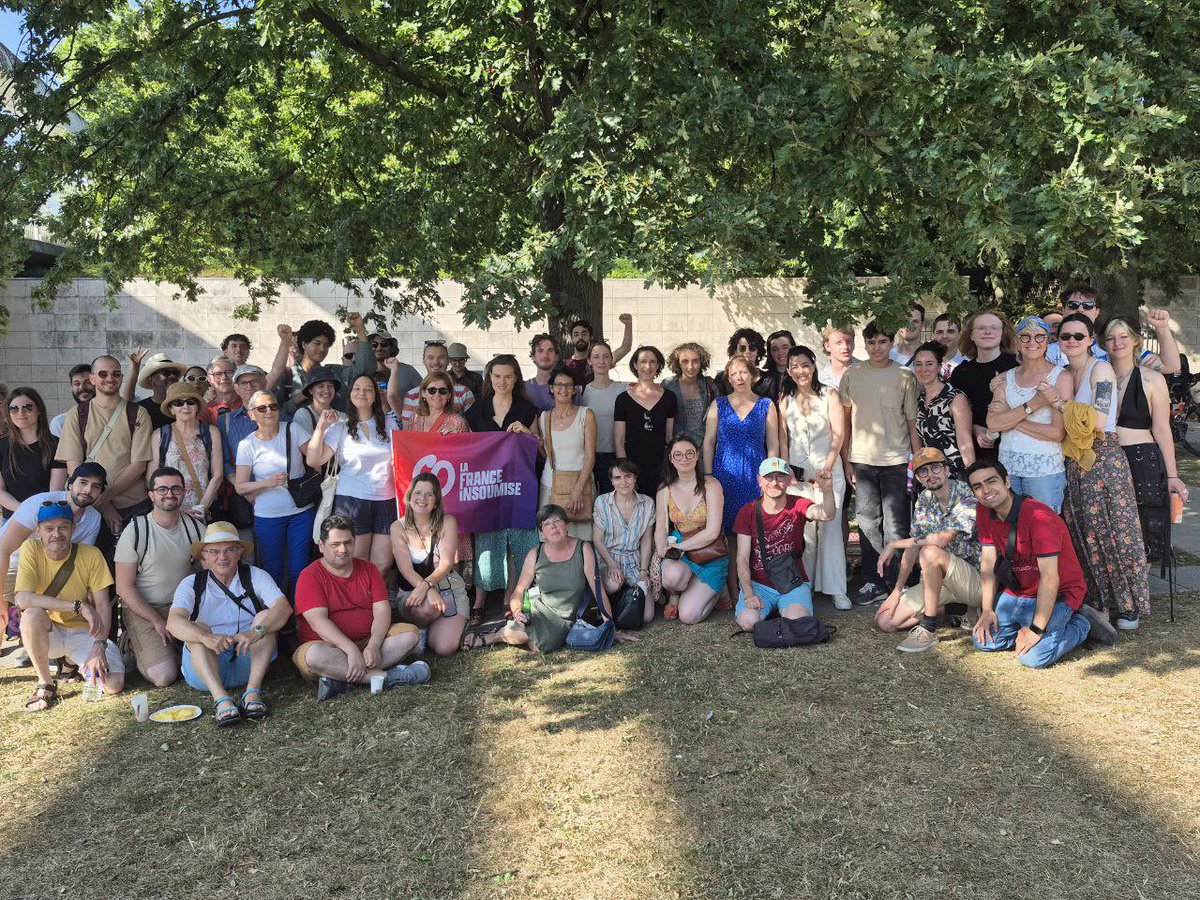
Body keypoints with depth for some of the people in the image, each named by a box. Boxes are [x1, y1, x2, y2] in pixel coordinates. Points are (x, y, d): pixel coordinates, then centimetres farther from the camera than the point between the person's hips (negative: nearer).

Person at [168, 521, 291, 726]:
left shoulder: (255, 576, 1)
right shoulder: (192, 584, 1)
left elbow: (284, 607, -16)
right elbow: (173, 622, -19)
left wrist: (256, 632, -36)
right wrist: (206, 637, -39)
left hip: (249, 662, 0)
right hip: (204, 668, 0)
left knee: (265, 616, -20)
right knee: (198, 628, -25)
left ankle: (252, 691, -31)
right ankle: (221, 699, -40)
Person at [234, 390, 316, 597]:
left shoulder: (292, 431, -1)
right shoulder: (247, 445, -2)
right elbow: (240, 487, -2)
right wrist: (268, 483, -16)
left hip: (302, 511, 0)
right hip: (268, 516, 0)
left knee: (299, 571, 2)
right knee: (273, 572, 5)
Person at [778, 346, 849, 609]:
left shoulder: (829, 395, 2)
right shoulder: (785, 401, 10)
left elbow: (838, 434, -3)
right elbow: (783, 439, 11)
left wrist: (827, 467, -12)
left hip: (828, 468, -2)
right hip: (797, 472, 2)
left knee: (830, 526, -5)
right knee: (802, 530, 0)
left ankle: (836, 589, 0)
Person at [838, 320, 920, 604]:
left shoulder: (905, 377, 0)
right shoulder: (852, 375, 5)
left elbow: (912, 421, 2)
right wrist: (845, 459, 7)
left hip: (896, 461, -2)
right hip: (862, 460, 2)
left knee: (895, 526, 0)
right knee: (868, 522, 8)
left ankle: (897, 584, 10)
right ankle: (873, 582, 17)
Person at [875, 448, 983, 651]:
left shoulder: (967, 494, -17)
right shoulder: (924, 500, 5)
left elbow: (943, 538, -31)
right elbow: (913, 546, 6)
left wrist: (894, 544, -21)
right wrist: (897, 591, 0)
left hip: (976, 579, -7)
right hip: (940, 581, 7)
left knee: (930, 552, -36)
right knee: (885, 620, -3)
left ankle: (928, 631, -24)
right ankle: (956, 608, 9)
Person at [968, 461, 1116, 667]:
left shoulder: (1038, 516, -26)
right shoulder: (984, 514, -4)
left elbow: (1050, 577, -27)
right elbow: (988, 563, 3)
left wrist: (1036, 629, -26)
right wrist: (987, 610, -4)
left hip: (1058, 593, -6)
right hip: (1018, 591, 6)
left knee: (1033, 657, -22)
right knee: (983, 640, -5)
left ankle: (1083, 624, 2)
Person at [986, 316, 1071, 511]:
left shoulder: (1061, 377, -2)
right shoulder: (1005, 378, 9)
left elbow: (1057, 433, -11)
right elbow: (993, 424, -6)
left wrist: (1010, 419, -8)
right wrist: (1031, 405, -16)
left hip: (1044, 468, -3)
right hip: (1007, 466, 3)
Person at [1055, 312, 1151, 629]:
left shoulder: (1100, 369, -9)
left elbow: (1099, 421, -17)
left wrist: (1064, 407, -10)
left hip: (1104, 457, -6)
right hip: (1074, 461, 7)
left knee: (1115, 530, -1)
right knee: (1082, 532, 7)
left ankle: (1129, 604, 13)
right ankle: (1095, 601, 18)